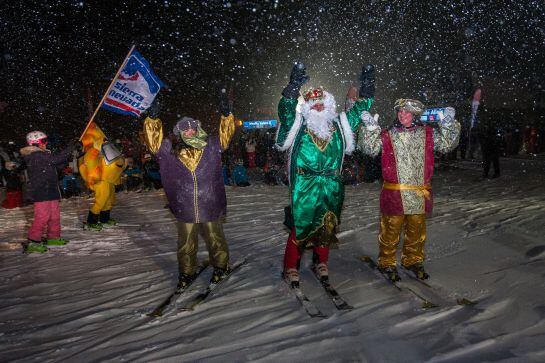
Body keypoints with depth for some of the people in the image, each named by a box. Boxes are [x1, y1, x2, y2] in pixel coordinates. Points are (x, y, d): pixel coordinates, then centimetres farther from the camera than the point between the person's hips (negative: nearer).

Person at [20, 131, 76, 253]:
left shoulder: (41, 155, 17)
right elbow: (56, 159, -23)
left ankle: (53, 237, 27)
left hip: (49, 192, 10)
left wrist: (68, 156, 6)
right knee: (42, 217, -9)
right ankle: (32, 242, -2)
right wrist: (71, 148, -18)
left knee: (55, 215, 16)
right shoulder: (37, 156, -16)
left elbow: (57, 165, 20)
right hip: (41, 193, -10)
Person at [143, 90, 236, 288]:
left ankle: (220, 266, 39)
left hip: (210, 208, 0)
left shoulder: (211, 147, -3)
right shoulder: (169, 150, -4)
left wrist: (226, 115, -17)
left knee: (215, 240, 17)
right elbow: (153, 139, -4)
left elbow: (225, 134, -3)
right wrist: (152, 119, -17)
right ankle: (187, 272, 36)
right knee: (186, 245, 16)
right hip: (184, 211, 1)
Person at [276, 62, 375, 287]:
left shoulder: (339, 125, 10)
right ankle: (291, 268, 15)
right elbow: (286, 109, -15)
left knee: (326, 226, 14)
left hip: (331, 188, 4)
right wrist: (294, 85, -27)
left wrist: (367, 86, 14)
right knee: (300, 226, 1)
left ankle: (321, 263, 33)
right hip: (304, 187, -3)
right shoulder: (298, 125, 1)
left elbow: (360, 110, 18)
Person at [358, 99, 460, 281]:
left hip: (420, 194, 3)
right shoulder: (387, 136, 3)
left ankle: (413, 261, 35)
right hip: (393, 194, -3)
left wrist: (448, 123, -2)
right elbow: (369, 148, -4)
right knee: (391, 230, 4)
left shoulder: (428, 134, 8)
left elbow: (447, 144, 9)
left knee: (416, 230, 16)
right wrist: (369, 127, -13)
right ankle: (387, 263, 20)